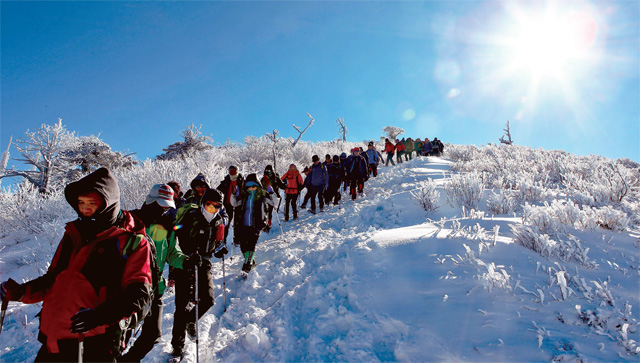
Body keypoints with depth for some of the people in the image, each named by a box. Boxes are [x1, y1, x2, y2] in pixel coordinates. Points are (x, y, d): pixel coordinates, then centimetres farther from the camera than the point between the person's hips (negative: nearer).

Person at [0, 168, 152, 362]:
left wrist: (101, 315, -27)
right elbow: (54, 278, 22)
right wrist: (23, 292, 4)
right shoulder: (73, 233, 12)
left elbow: (138, 293, -13)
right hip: (54, 338, 6)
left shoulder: (132, 242, -7)